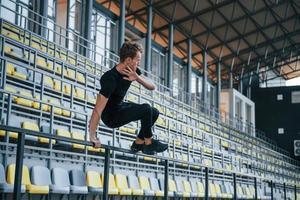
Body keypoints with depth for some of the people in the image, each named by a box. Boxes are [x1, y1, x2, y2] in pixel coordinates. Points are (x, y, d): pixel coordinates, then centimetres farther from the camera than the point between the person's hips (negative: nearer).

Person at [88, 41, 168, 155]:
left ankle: (138, 144, 16)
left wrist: (137, 78, -27)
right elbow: (98, 110, -34)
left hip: (120, 106, 9)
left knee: (154, 113, 9)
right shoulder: (110, 79, -32)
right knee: (146, 109, -24)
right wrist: (92, 137, -34)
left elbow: (152, 87, -6)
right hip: (111, 116, -9)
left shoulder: (132, 70, -7)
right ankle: (149, 143, -4)